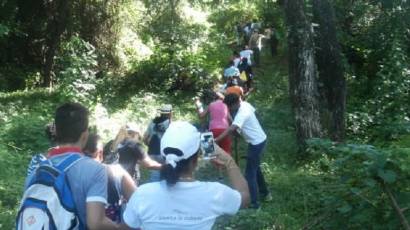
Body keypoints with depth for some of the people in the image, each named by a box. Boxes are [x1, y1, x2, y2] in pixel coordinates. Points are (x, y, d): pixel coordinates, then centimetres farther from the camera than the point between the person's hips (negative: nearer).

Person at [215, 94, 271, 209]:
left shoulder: (242, 114, -30)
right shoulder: (245, 104, -2)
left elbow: (231, 129, -43)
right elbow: (253, 110, 19)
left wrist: (216, 139, -49)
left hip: (256, 143, -10)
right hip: (260, 139, 10)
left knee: (250, 173, -5)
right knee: (255, 168, 25)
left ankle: (253, 202, 1)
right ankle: (265, 193, 39)